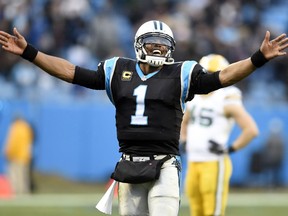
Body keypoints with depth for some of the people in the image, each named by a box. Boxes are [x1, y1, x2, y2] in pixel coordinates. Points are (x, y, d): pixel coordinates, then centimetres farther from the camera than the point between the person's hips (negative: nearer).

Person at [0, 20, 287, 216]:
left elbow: (223, 76, -7)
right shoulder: (119, 71, 9)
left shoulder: (180, 75, 2)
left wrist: (259, 58, -20)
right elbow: (72, 73, 10)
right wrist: (28, 53, 6)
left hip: (164, 165, -3)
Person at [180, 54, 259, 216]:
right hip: (193, 164, 8)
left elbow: (252, 130, -18)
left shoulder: (227, 101, -10)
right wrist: (185, 142, 17)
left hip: (215, 165, -8)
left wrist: (230, 149, -15)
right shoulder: (196, 98, 13)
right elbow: (184, 122, 33)